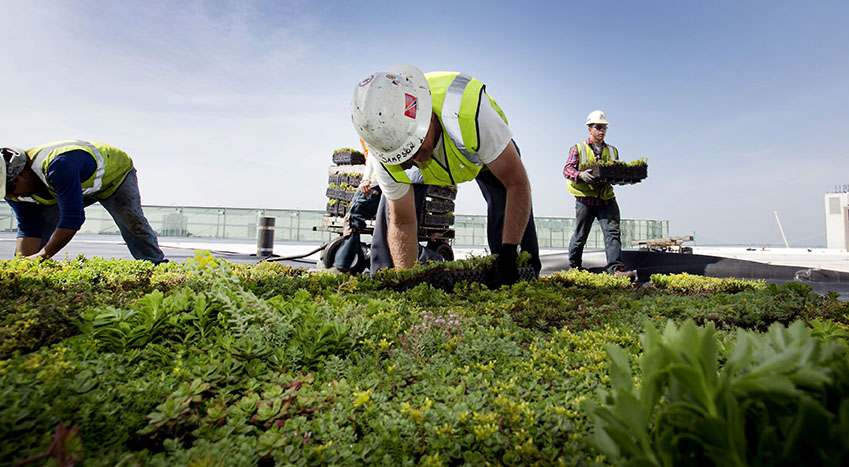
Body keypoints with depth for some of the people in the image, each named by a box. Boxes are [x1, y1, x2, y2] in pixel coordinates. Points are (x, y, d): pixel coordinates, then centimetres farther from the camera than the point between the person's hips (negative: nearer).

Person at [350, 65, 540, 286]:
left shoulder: (469, 112, -46)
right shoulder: (386, 148, -34)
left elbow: (517, 184, -36)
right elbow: (403, 223, -22)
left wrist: (508, 253, -40)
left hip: (485, 148, -1)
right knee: (391, 213, -14)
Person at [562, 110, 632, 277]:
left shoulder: (612, 151, 19)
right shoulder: (578, 149, 5)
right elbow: (567, 169, -5)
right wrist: (580, 174, -25)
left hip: (607, 199, 4)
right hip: (585, 198, -3)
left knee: (612, 232, -9)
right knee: (580, 235, 5)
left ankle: (616, 267, -12)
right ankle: (574, 266, 22)